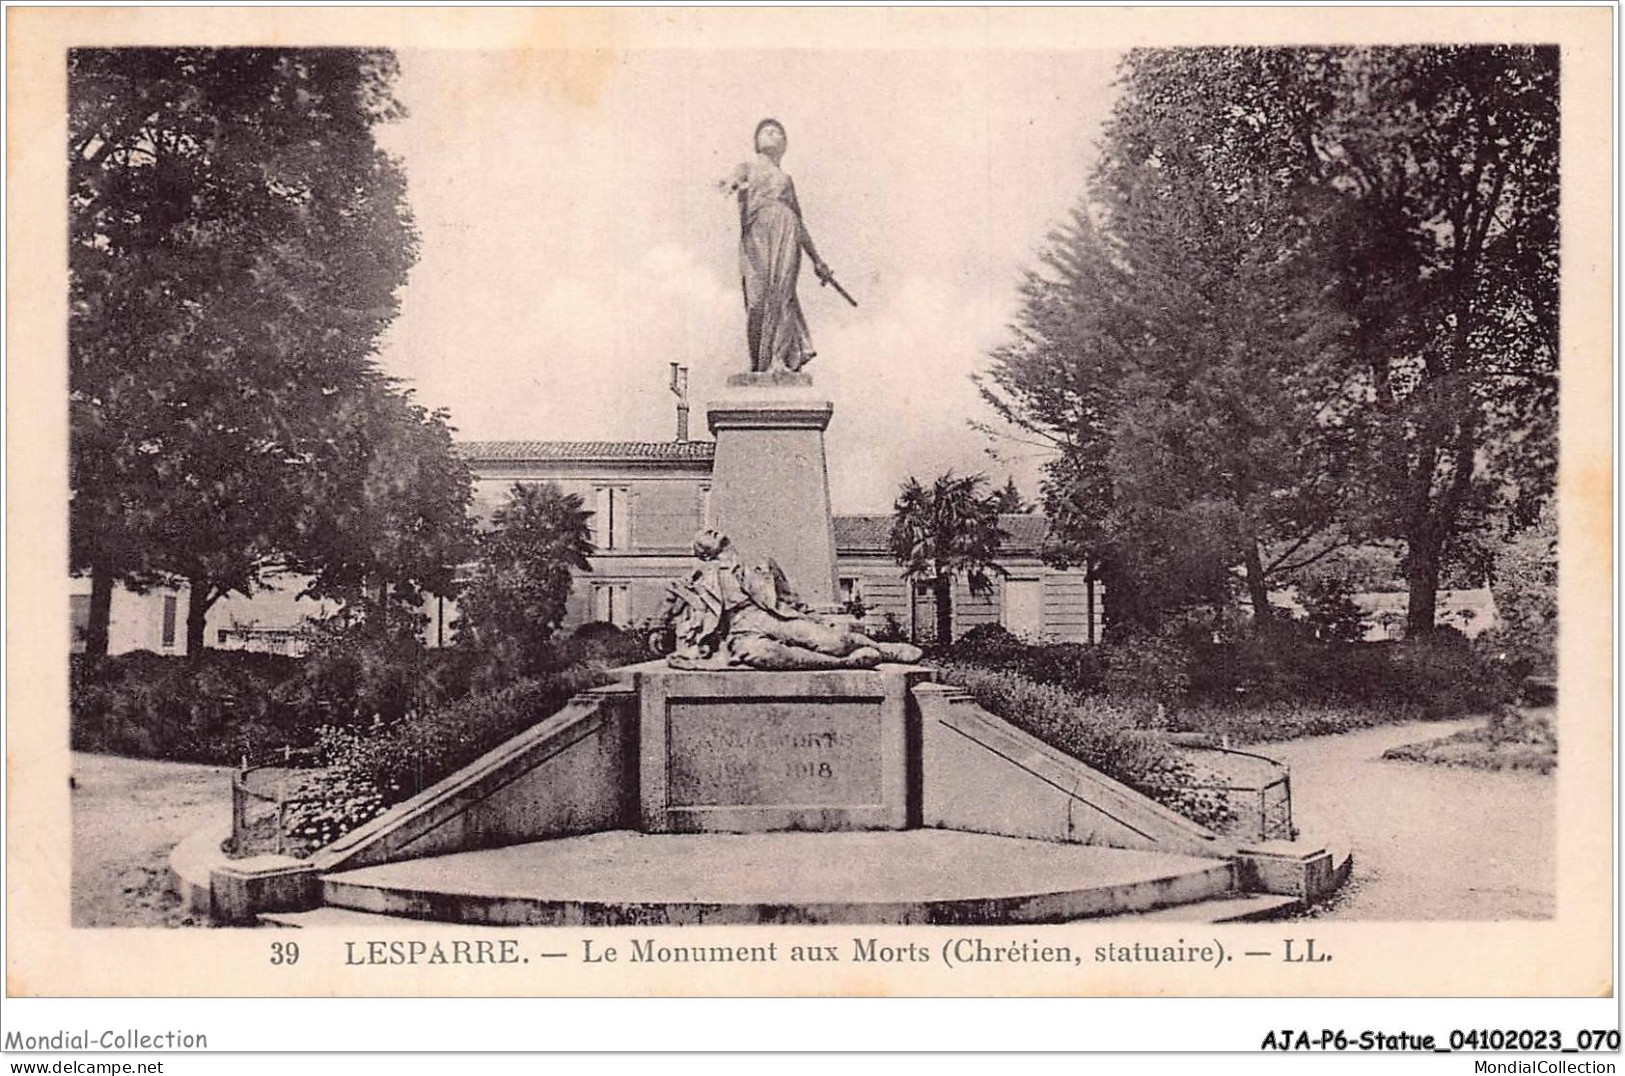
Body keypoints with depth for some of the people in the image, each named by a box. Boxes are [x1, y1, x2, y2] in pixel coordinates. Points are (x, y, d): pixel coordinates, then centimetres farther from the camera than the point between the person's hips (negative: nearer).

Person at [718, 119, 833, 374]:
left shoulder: (786, 180, 33)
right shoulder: (748, 168, 24)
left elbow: (800, 223, 34)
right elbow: (737, 176, -2)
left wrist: (816, 259, 32)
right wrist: (731, 182, -28)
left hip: (786, 234, 2)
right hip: (756, 234, -2)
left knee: (781, 293, -16)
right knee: (757, 297, -13)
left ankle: (778, 359, -22)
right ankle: (758, 363, -12)